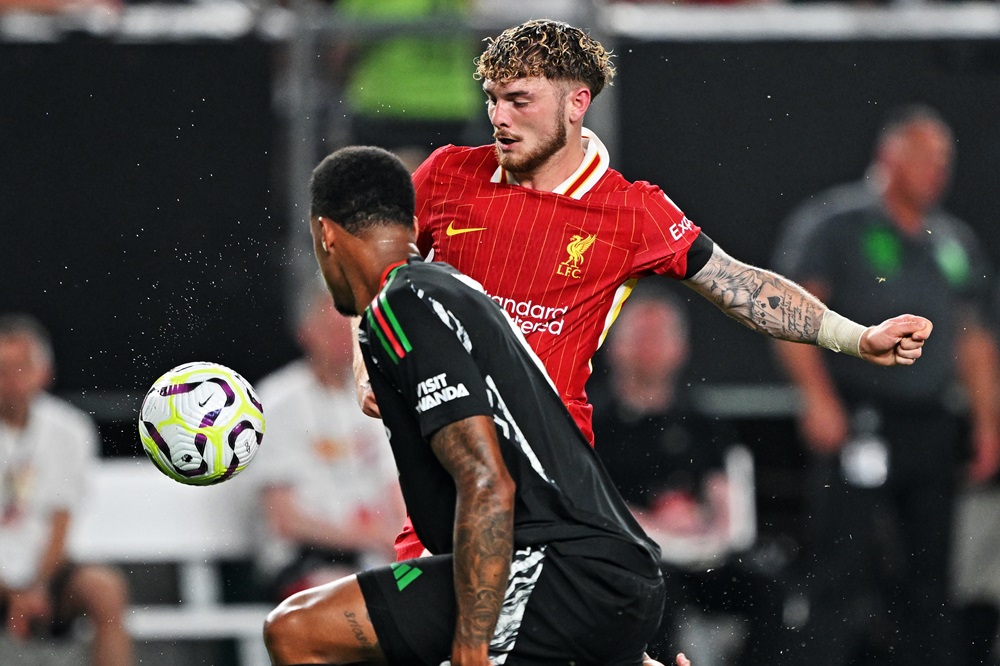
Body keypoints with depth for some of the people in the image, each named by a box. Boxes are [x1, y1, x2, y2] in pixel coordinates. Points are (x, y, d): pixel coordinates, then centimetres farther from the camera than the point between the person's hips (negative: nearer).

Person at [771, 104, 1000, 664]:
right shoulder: (833, 224, -1)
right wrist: (818, 397, -17)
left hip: (931, 427, 6)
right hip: (857, 424, -6)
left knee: (928, 576, 7)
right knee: (845, 570, -9)